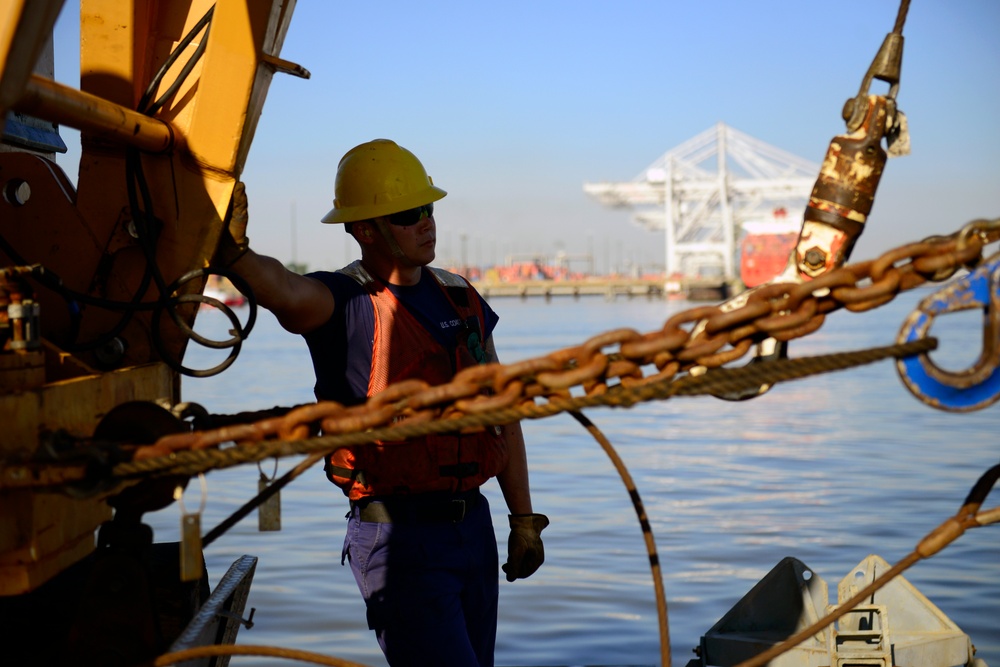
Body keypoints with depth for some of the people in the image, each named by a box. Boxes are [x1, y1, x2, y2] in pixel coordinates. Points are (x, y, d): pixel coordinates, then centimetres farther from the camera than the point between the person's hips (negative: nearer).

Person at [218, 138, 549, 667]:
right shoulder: (343, 303, -10)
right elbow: (284, 291, -35)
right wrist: (234, 252, -56)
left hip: (474, 529, 7)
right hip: (400, 540, -7)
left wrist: (524, 519, 14)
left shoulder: (461, 300, 10)